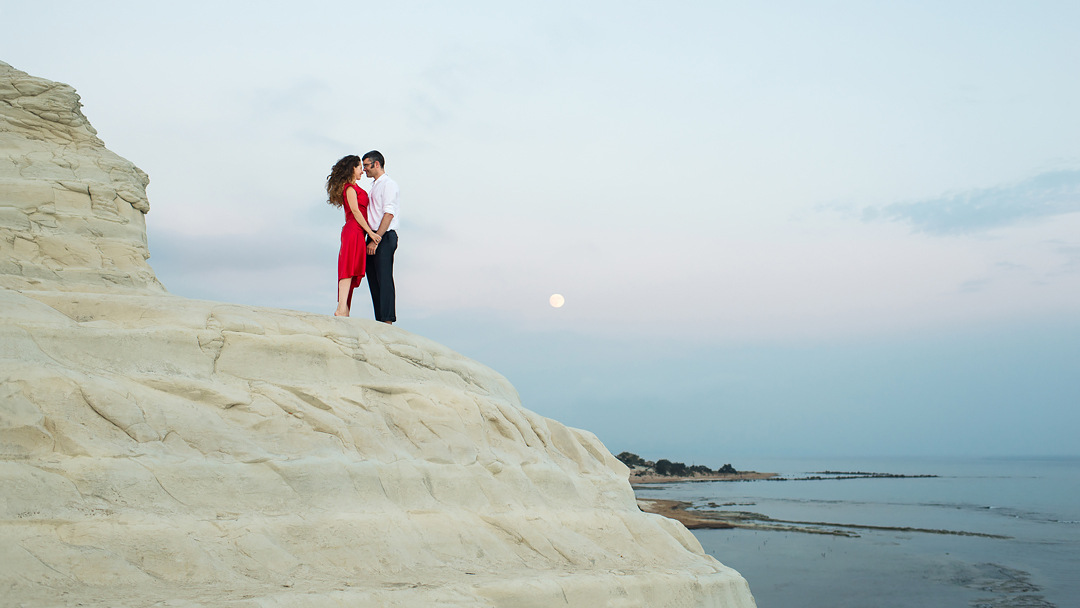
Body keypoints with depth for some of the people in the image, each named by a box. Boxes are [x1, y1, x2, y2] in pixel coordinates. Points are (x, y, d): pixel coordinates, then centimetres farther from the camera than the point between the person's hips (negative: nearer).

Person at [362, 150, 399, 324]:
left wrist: (376, 239, -21)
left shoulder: (388, 184, -6)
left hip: (385, 238, -9)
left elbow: (389, 214, -15)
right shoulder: (375, 186, 22)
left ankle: (387, 320, -14)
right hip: (373, 238, 9)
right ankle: (379, 321, 7)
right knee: (374, 280, 6)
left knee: (384, 279, -12)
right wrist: (371, 239, 10)